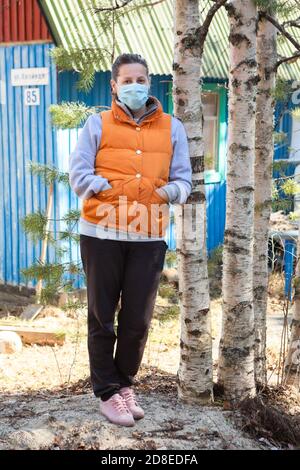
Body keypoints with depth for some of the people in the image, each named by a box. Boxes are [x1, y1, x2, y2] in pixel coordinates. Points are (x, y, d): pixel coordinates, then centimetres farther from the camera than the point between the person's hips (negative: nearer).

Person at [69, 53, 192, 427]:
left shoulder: (172, 128, 11)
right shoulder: (97, 124, 4)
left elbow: (183, 180, 8)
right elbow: (78, 175, -3)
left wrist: (170, 191, -14)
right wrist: (109, 189, -16)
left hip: (149, 237, 2)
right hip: (102, 234, -2)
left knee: (138, 319, 9)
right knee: (102, 315, 6)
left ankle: (124, 383, 31)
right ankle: (107, 393, 20)